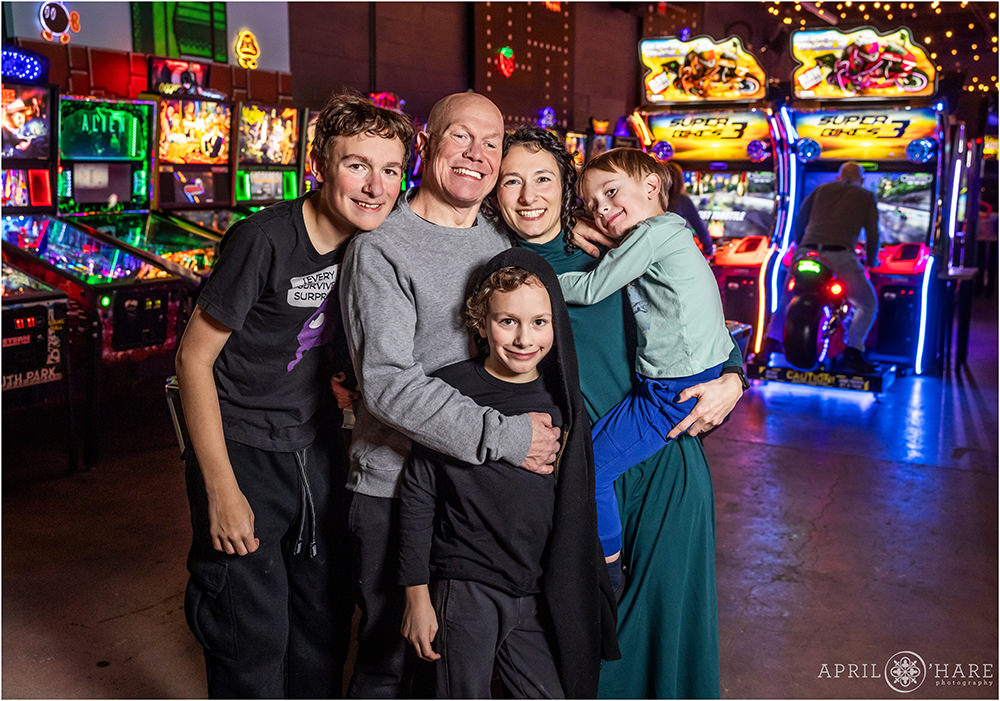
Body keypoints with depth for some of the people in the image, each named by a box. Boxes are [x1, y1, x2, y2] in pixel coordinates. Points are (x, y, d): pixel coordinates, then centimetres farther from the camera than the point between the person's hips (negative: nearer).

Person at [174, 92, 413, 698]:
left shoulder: (375, 243, -4)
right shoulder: (264, 241, -21)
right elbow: (195, 357, -16)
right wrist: (221, 489, -17)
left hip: (318, 450, 6)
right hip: (244, 454, -6)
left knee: (327, 619, 17)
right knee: (254, 637, 2)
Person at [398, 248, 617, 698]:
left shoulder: (564, 401, 2)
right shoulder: (450, 392, -10)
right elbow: (417, 495, -6)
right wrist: (417, 594, -6)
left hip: (541, 593, 4)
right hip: (465, 588, -3)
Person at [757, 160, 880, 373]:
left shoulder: (823, 189, 25)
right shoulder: (866, 197, 20)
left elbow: (800, 219, 20)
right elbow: (872, 233, 13)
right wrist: (871, 260, 29)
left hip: (806, 253, 3)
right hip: (840, 255, -3)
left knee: (787, 300, 21)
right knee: (867, 304, 12)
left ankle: (767, 347, 12)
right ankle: (851, 353, -1)